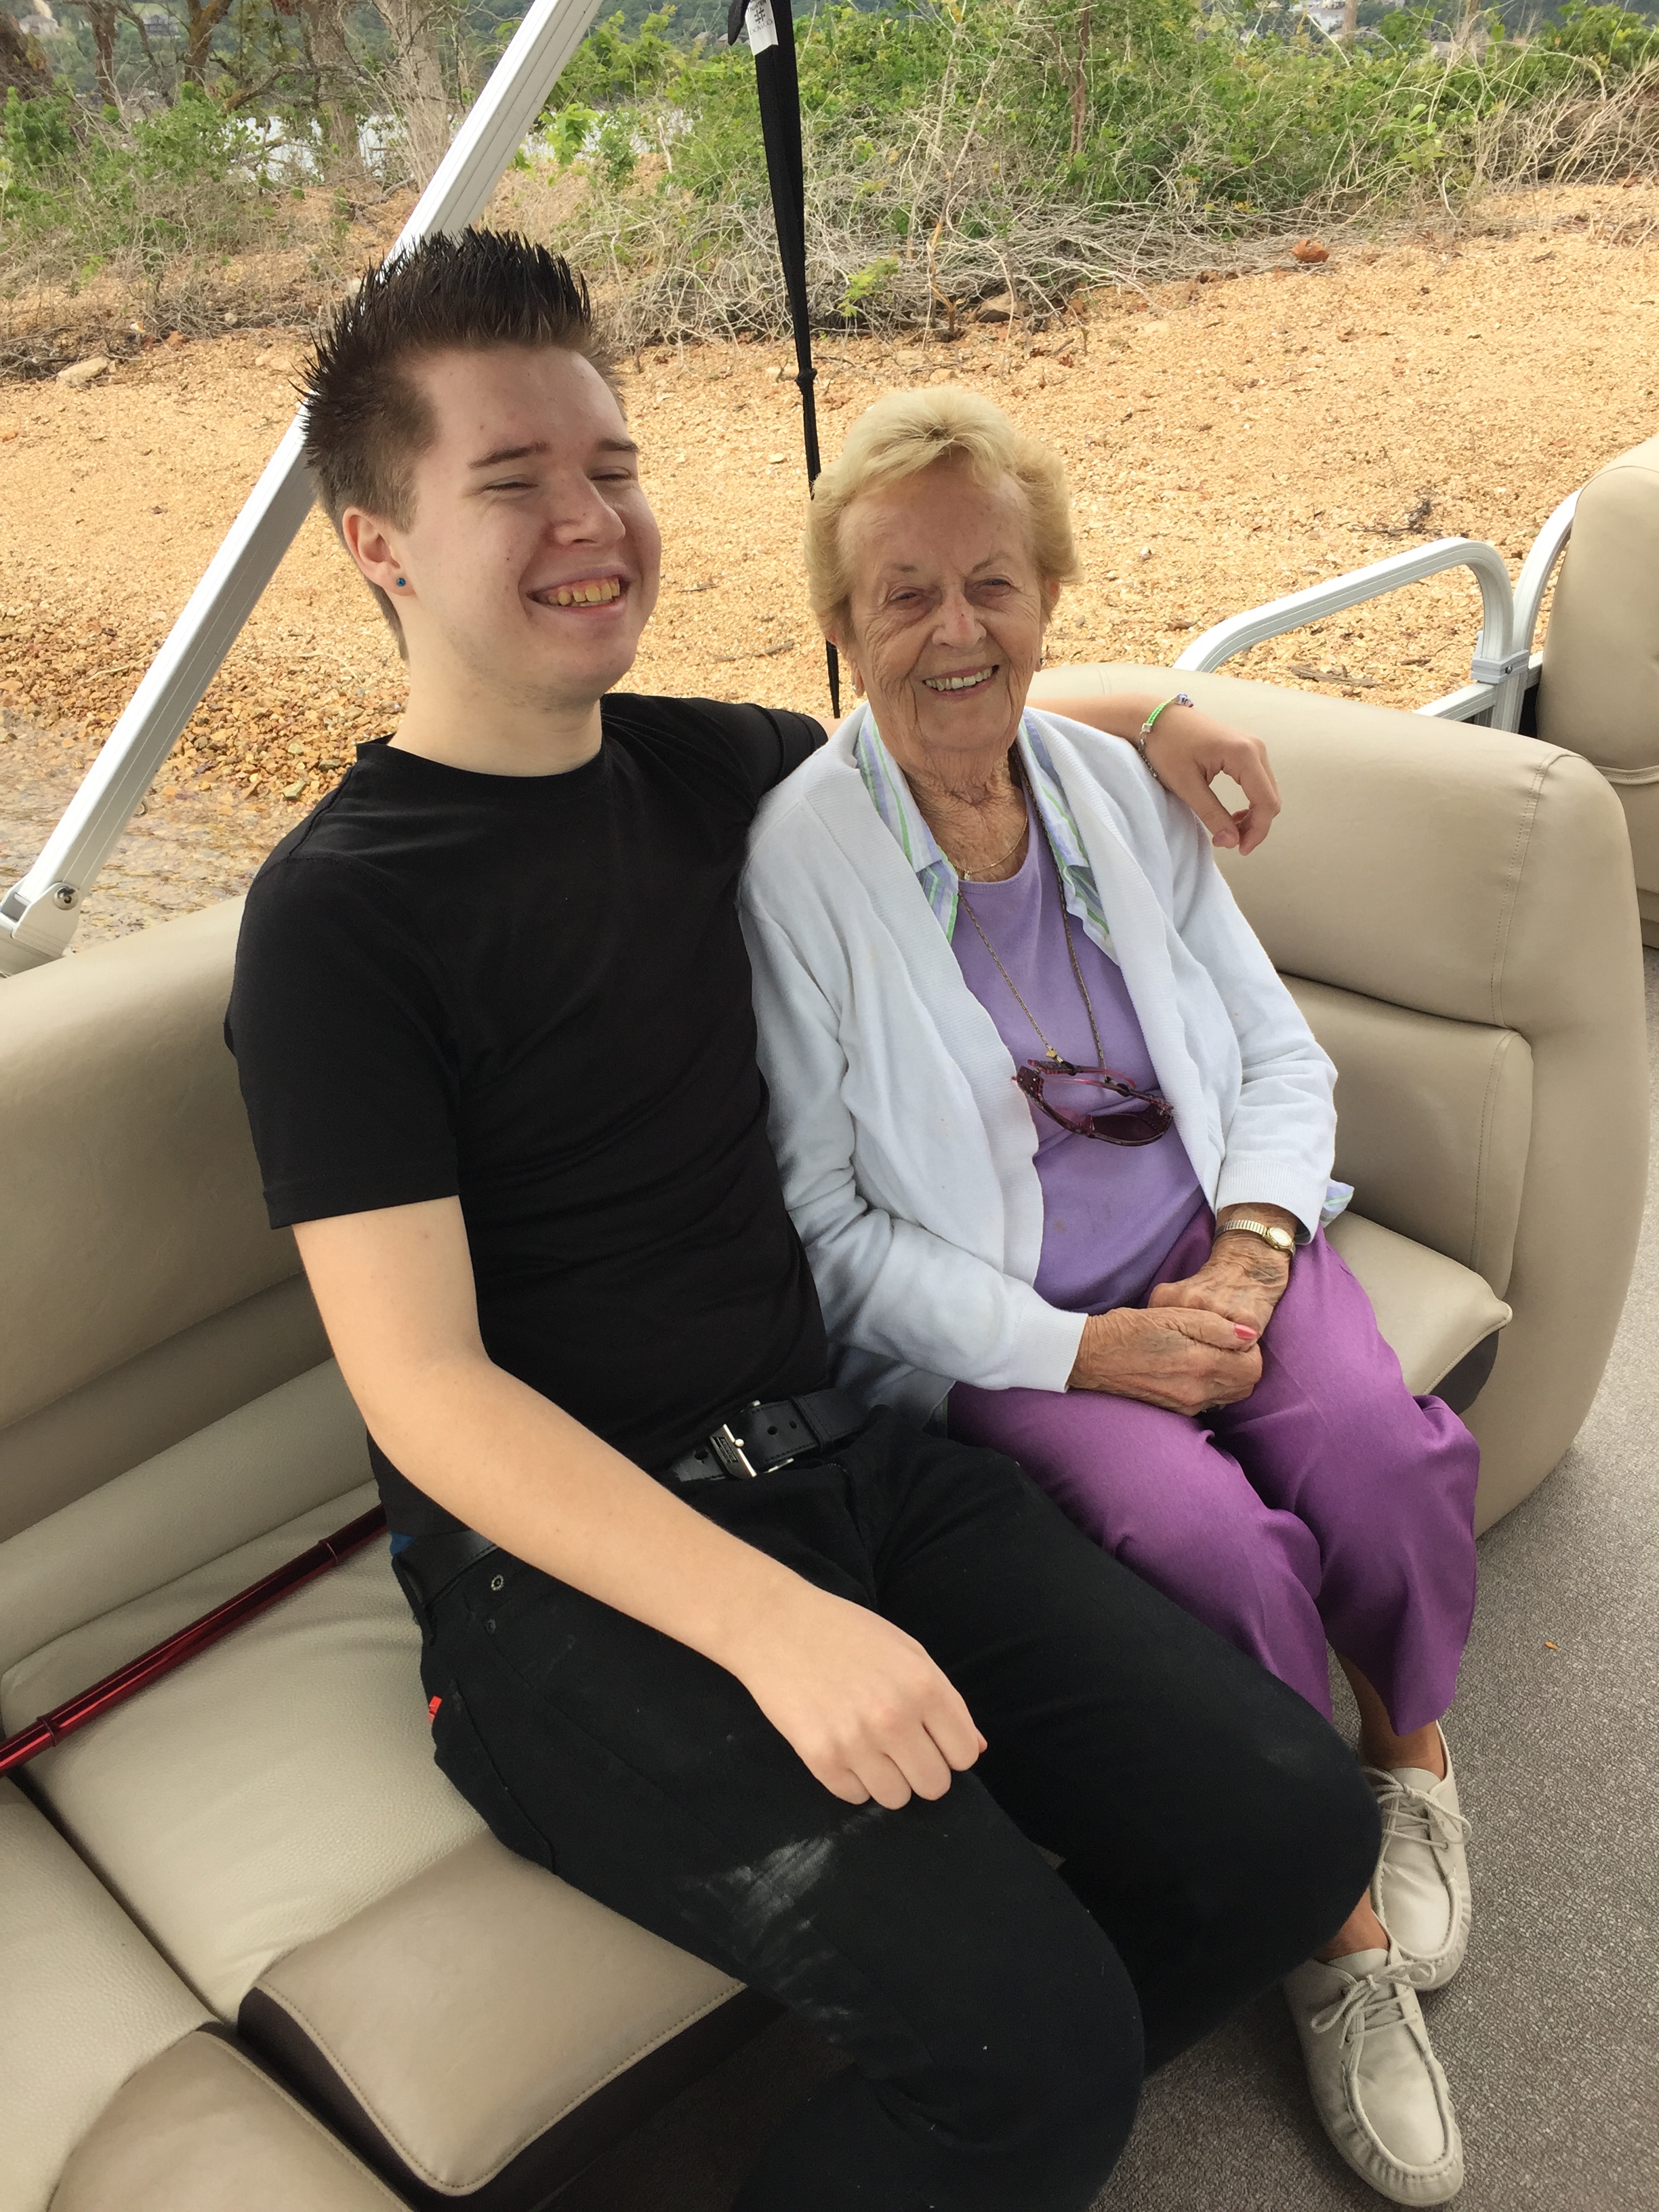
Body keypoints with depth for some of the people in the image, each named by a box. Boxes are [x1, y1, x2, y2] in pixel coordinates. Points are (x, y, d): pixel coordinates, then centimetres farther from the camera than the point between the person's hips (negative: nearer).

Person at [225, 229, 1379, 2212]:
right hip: (563, 1561, -6)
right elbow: (420, 1381, -15)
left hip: (841, 1448, 6)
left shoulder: (707, 767, 10)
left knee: (1283, 1824, -8)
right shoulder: (339, 915, -8)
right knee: (1033, 2034, -22)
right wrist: (774, 1625, -24)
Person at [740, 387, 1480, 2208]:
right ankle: (1335, 1932, 2)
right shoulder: (794, 863, -10)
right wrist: (1083, 1352, -17)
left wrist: (1252, 1253, -9)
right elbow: (832, 1228, -9)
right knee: (1210, 1538, -27)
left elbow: (1279, 1058, 10)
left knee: (1384, 1453, -23)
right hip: (989, 1328, -4)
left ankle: (1408, 1757, 12)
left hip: (1211, 1251, 4)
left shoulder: (1123, 789, 4)